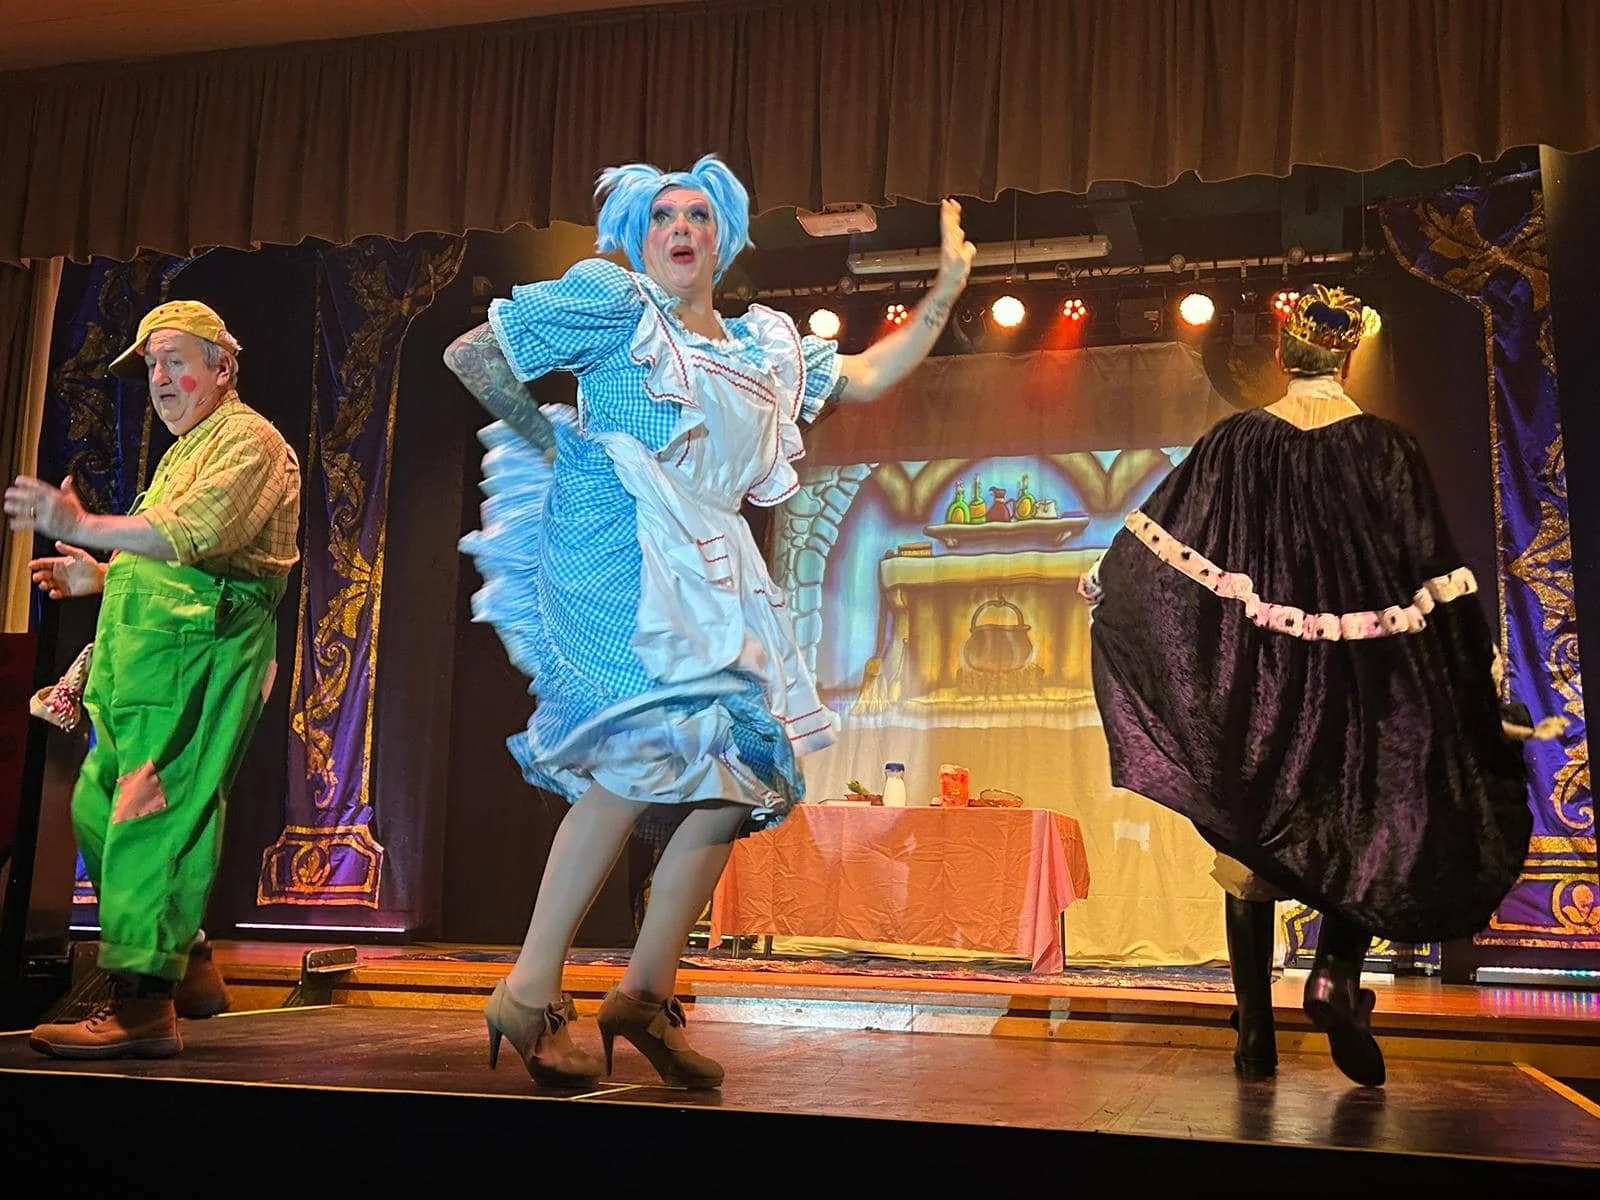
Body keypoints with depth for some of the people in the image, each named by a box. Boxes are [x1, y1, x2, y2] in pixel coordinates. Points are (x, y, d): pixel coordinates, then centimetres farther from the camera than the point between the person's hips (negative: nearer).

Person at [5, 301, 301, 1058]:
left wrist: (83, 527, -33)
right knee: (99, 811, 12)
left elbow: (198, 534, -24)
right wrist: (104, 578, 21)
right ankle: (185, 964, 21)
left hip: (200, 655, -10)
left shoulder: (248, 441, -5)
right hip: (147, 663, 11)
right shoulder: (185, 452, 28)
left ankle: (141, 1005, -14)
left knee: (154, 818, -15)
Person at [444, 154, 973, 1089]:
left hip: (712, 565, 7)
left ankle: (647, 994, 4)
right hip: (621, 545, -7)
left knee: (745, 761, -4)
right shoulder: (613, 302, 4)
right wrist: (555, 444, 2)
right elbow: (470, 355, 5)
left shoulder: (764, 343, 21)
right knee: (645, 748, -23)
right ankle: (530, 995, -13)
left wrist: (947, 292, 21)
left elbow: (866, 378, 25)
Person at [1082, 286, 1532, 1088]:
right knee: (1368, 822, 15)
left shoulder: (1237, 443, 0)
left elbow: (1154, 545, 0)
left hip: (1253, 673, 1)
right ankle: (1337, 972, -8)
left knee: (1251, 835, 8)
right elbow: (1434, 581, -3)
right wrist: (1478, 670, 5)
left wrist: (1102, 584, 17)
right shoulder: (1384, 447, -2)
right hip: (1355, 673, -1)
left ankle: (1257, 1035, 8)